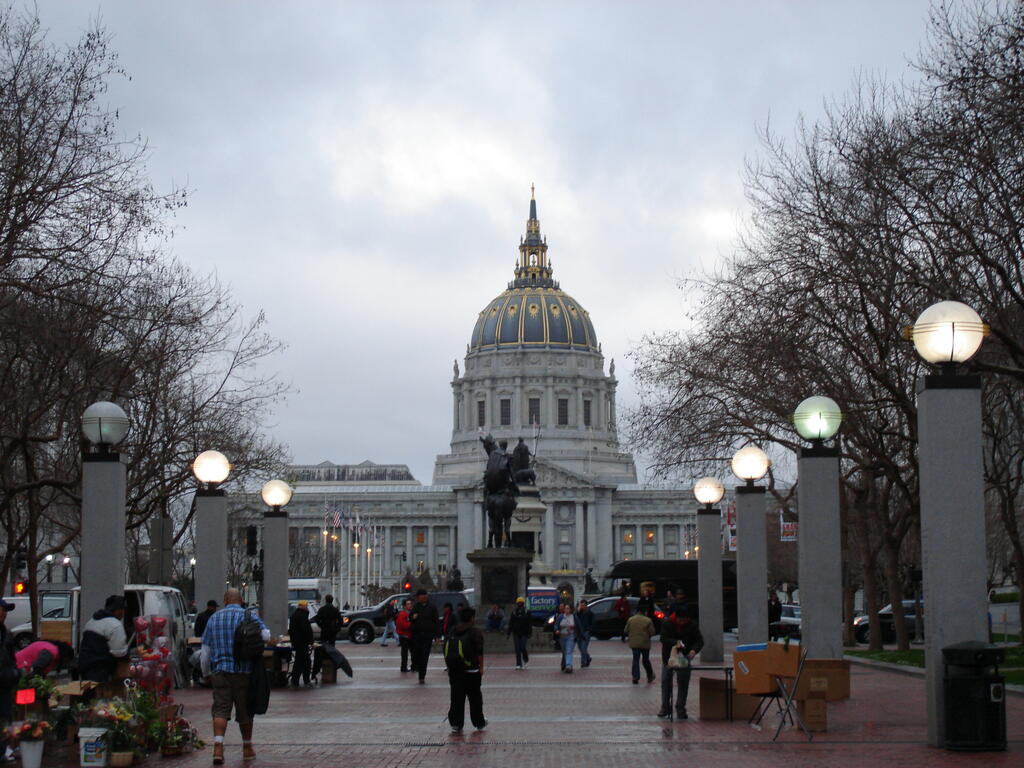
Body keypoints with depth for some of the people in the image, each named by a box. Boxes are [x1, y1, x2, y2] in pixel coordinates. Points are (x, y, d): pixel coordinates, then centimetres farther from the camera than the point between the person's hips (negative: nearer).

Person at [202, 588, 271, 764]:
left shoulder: (214, 618, 9)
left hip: (220, 670, 1)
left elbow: (205, 649, 11)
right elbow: (265, 635, -11)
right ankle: (247, 748, 21)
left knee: (220, 709, -2)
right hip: (244, 670, -1)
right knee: (245, 710, 10)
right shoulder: (249, 616, 1)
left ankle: (218, 747, -19)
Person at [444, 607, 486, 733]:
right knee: (475, 697, 9)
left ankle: (455, 723, -1)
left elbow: (446, 651, 12)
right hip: (471, 670, -4)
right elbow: (479, 653, -11)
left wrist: (449, 667, 19)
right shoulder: (475, 633, -8)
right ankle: (479, 723, 20)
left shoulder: (451, 632, 7)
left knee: (456, 697, 6)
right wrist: (481, 667, -3)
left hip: (454, 671, 4)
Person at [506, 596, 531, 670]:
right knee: (517, 649, 0)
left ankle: (526, 660, 16)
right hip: (516, 633, 2)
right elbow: (510, 623, 9)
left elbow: (530, 624, 0)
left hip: (524, 633, -2)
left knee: (522, 647, -11)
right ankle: (518, 664, 5)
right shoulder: (514, 612, 6)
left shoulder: (527, 612, 0)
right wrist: (508, 633, 4)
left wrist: (529, 634, -6)